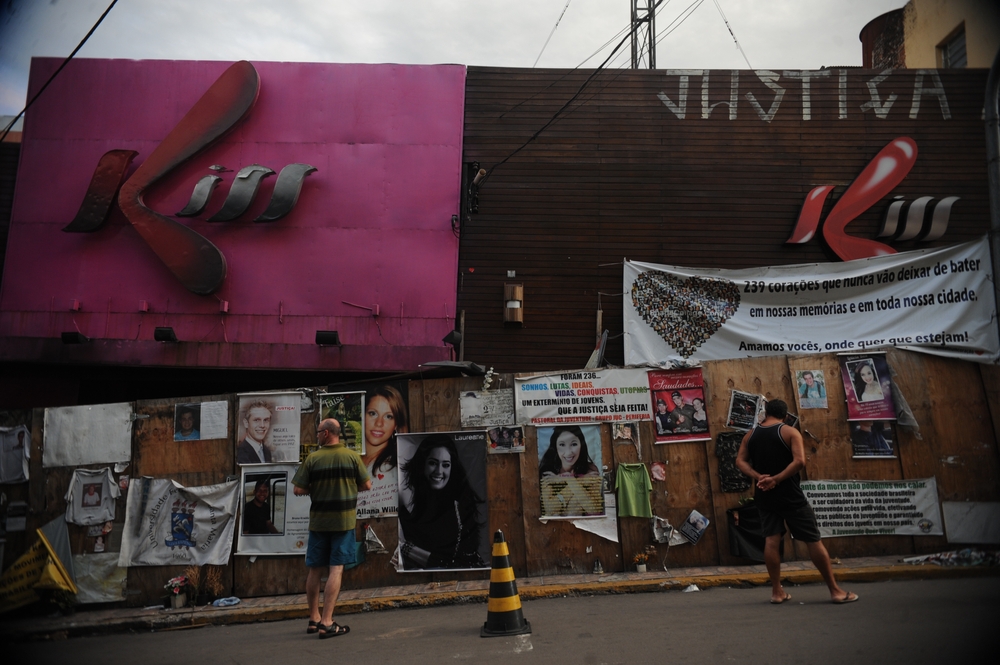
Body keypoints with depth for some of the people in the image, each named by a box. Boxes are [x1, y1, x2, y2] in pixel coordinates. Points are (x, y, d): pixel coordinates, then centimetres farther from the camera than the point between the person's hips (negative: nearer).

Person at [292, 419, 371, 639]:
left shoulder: (312, 458, -6)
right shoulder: (352, 456, -5)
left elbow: (298, 490, -7)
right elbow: (366, 485, -1)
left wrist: (315, 489, 11)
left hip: (318, 521, 1)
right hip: (344, 521, -1)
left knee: (315, 570, 13)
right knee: (336, 570, 0)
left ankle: (314, 619, 23)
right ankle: (327, 623, -3)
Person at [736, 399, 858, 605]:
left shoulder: (750, 435, 7)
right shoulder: (790, 432, -7)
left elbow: (740, 461, 2)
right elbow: (799, 461, -19)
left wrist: (758, 477, -11)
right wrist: (776, 479, -18)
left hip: (764, 496, 4)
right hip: (790, 496, -4)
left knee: (771, 540, 6)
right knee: (813, 540, 3)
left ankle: (777, 591, 9)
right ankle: (835, 591, 8)